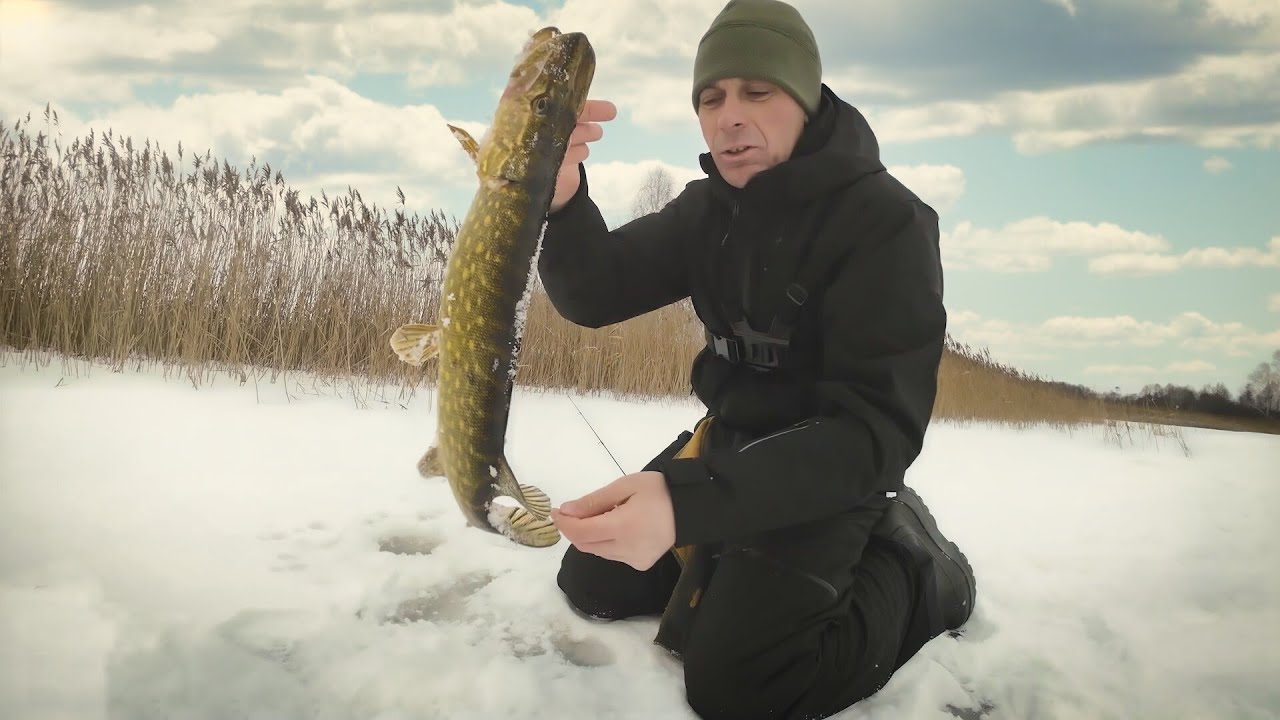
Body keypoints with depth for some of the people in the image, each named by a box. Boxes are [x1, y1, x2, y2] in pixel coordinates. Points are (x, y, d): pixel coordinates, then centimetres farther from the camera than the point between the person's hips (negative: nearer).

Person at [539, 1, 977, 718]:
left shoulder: (886, 222, -24)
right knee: (594, 584, 10)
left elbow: (877, 430, -31)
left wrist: (689, 502, -46)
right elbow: (596, 294, -8)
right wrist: (559, 199, -34)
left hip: (829, 465, -7)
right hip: (729, 439, 7)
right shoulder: (710, 207, 0)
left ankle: (911, 567, 2)